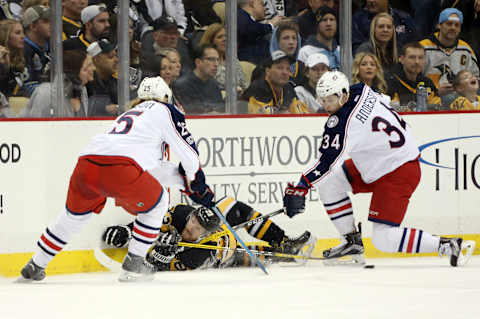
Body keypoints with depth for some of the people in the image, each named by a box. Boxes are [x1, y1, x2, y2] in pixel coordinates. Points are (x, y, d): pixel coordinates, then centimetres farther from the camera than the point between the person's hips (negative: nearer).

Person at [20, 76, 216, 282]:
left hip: (86, 165, 7)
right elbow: (187, 149, 15)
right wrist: (197, 183, 29)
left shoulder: (129, 114, 38)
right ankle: (133, 263, 17)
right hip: (120, 168, -7)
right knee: (156, 203, 20)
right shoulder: (163, 110, 18)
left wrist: (184, 180, 42)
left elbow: (153, 167, 40)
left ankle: (35, 266, 32)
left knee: (75, 214, 30)